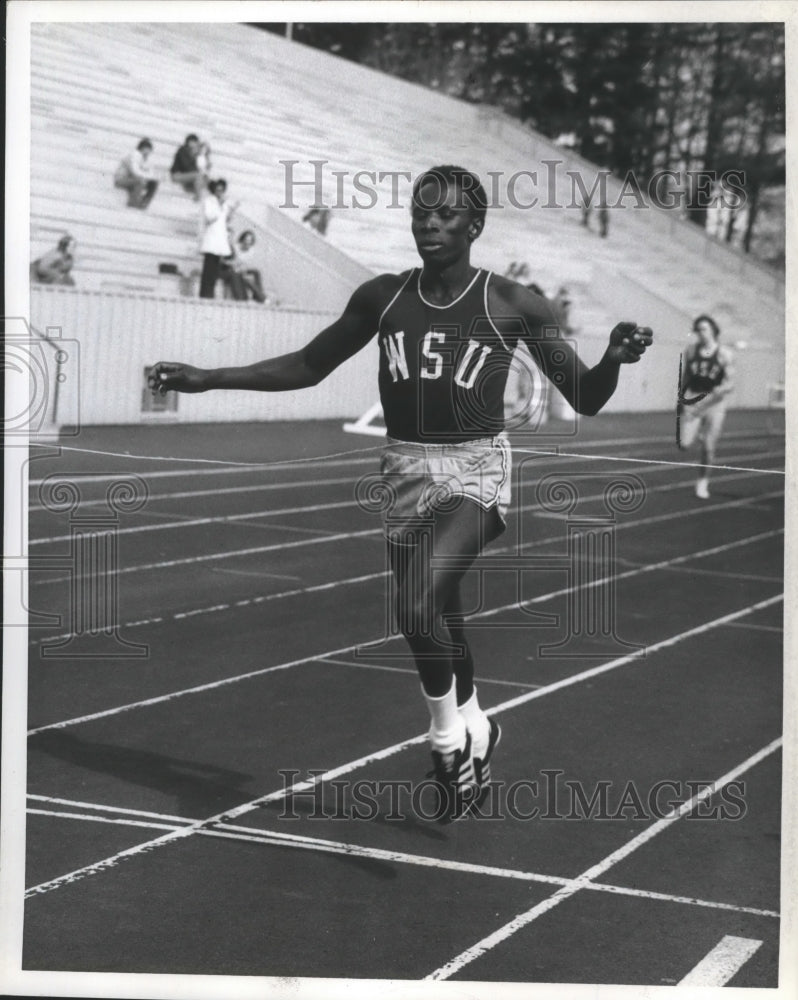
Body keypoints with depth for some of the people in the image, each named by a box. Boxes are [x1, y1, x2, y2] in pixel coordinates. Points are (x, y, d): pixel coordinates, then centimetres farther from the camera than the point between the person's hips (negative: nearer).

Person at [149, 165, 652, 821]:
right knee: (436, 619, 12)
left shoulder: (513, 305, -5)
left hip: (476, 470, -4)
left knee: (418, 603, -25)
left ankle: (451, 740, 0)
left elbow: (585, 399, -2)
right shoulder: (383, 297, 4)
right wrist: (206, 379, 8)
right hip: (407, 471, 4)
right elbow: (308, 366, 14)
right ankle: (474, 733, 38)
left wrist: (616, 360, -24)